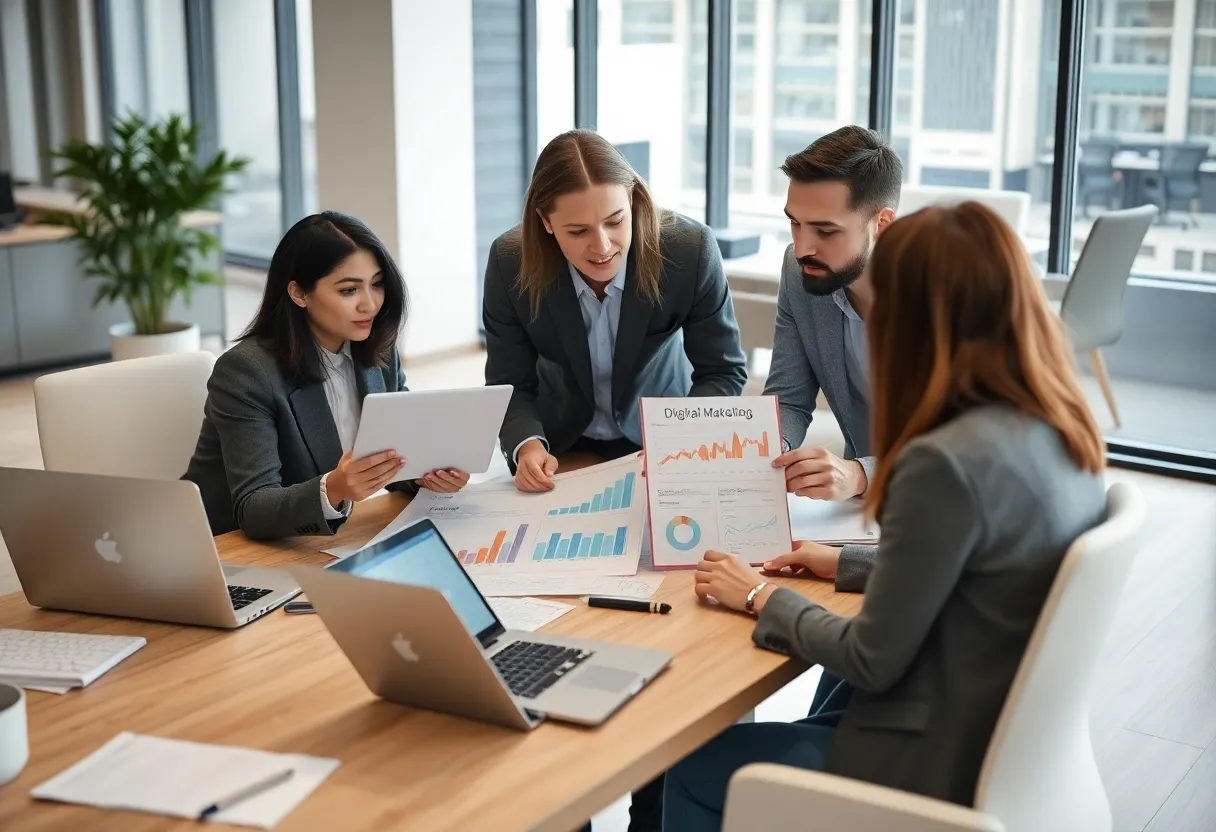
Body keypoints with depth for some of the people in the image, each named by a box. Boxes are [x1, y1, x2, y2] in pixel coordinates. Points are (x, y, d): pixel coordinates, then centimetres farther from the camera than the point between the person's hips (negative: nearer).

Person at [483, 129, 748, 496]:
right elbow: (509, 386, -9)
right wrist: (527, 445, -29)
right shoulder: (509, 262, -19)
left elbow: (723, 372, -12)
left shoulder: (691, 250, -23)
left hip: (661, 442, -1)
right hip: (561, 447, 1)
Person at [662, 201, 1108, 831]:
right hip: (1012, 740, 8)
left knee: (693, 768, 13)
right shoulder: (1061, 428, -3)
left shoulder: (947, 461, -29)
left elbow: (871, 661, -20)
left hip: (943, 768, -8)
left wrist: (763, 597, -5)